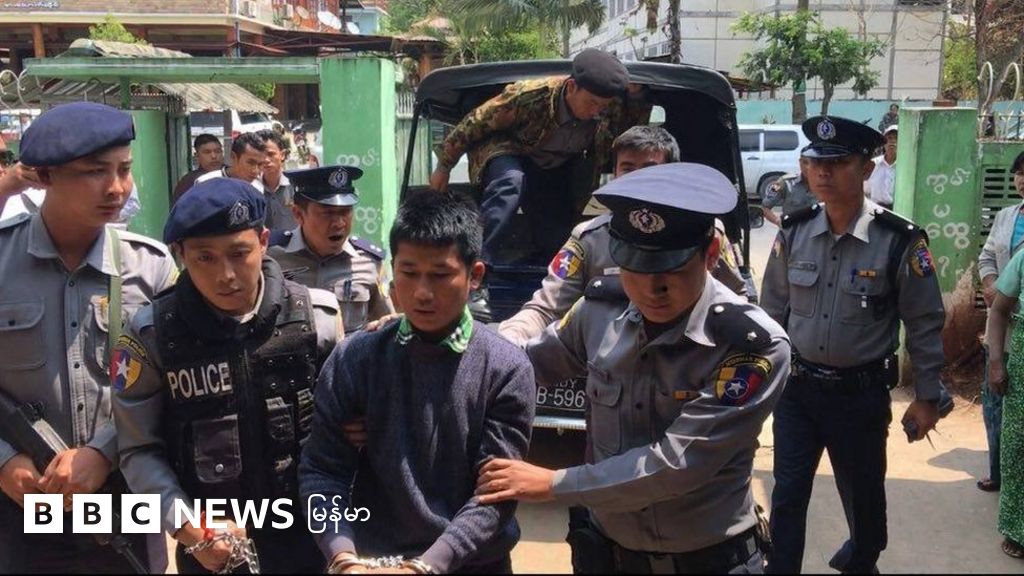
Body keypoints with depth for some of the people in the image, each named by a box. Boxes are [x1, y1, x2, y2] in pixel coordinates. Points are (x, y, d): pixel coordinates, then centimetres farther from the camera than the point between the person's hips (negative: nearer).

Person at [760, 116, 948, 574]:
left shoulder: (900, 241, -14)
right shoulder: (793, 233, -4)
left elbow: (924, 325, -7)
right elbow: (772, 311, 7)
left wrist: (927, 398, -3)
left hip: (861, 393, -2)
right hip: (797, 387, 2)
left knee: (862, 490, 19)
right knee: (787, 493, 6)